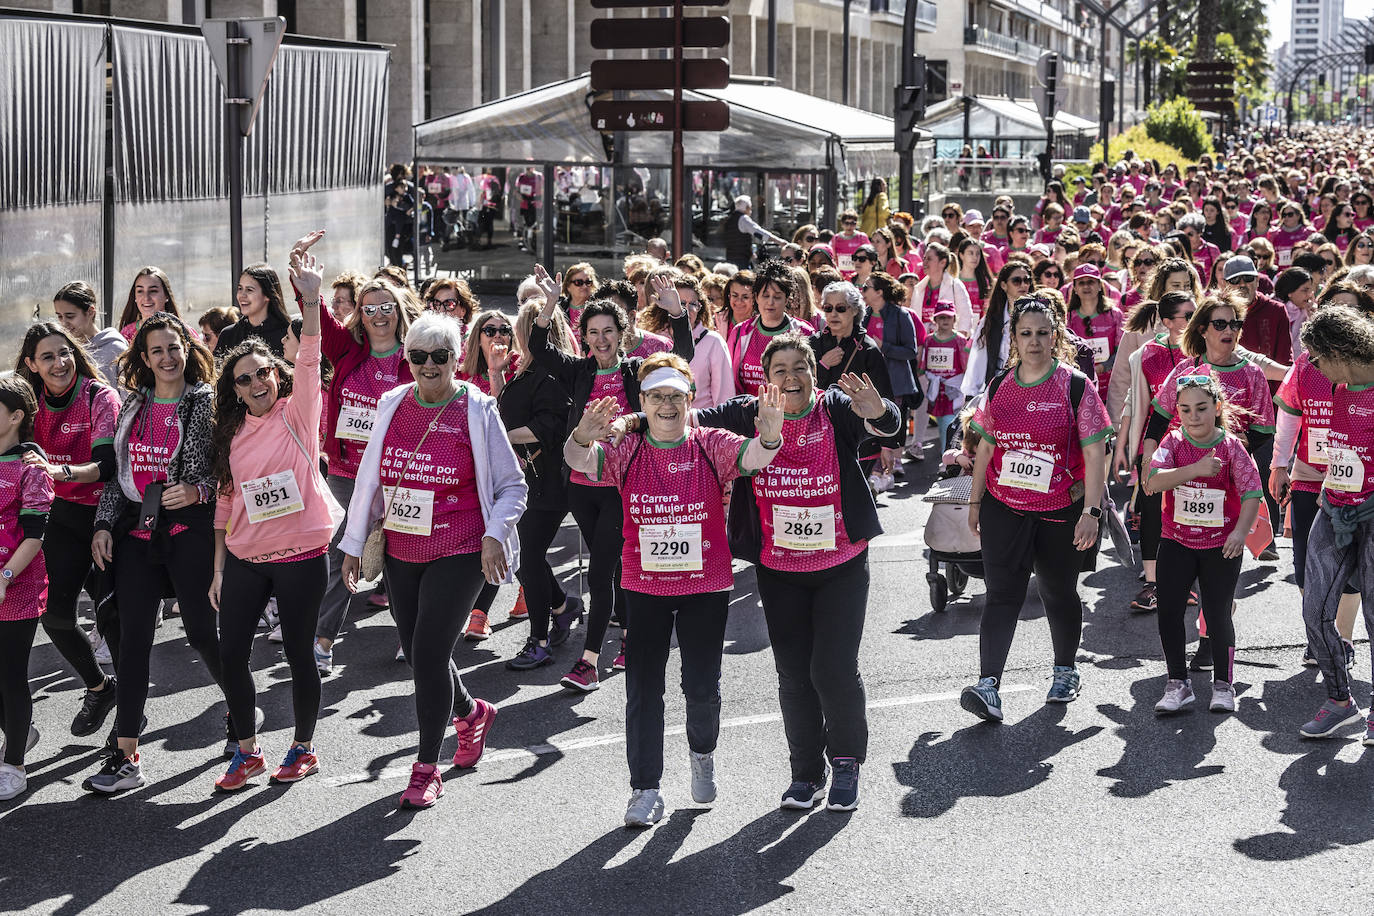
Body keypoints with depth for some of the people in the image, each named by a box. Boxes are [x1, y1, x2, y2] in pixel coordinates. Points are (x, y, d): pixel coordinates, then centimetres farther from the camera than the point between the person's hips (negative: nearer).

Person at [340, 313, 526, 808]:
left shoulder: (477, 410, -6)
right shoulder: (393, 405, 5)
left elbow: (512, 485, -1)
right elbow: (370, 477, 14)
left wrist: (495, 535, -16)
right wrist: (354, 542, 13)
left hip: (459, 554, -5)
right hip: (401, 553, 5)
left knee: (429, 652, -11)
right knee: (418, 652, 11)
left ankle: (426, 768, 3)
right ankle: (471, 713, 42)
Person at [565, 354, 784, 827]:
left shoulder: (712, 446, -4)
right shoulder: (627, 451, -2)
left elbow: (752, 457, -22)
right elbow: (581, 461, -19)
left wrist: (770, 435, -46)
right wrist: (583, 438, -44)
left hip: (706, 586, 0)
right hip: (643, 587, 1)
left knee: (702, 686, 6)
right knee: (643, 688, 1)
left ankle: (703, 752, 38)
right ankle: (645, 789, 10)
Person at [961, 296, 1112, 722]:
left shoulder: (1076, 387, -6)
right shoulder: (1000, 386, 5)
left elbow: (1094, 453, -9)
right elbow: (987, 445, 14)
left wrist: (1091, 512, -17)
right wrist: (975, 500, 15)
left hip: (1060, 511, -2)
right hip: (1004, 508, 2)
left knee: (1058, 592, 12)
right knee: (1002, 592, -9)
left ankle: (1066, 671, 34)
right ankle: (988, 686, -17)